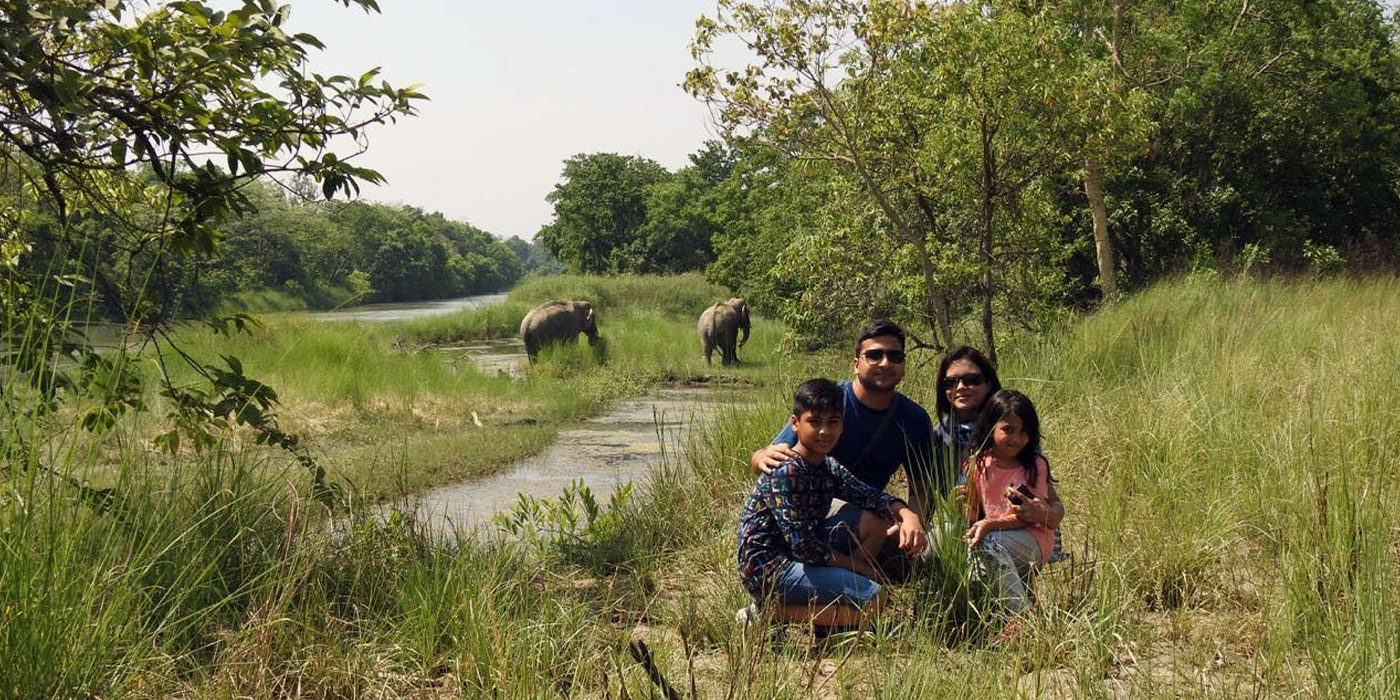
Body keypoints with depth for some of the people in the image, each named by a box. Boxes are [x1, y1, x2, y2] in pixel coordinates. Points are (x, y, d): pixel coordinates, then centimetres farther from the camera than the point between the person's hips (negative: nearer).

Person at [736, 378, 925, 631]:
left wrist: (907, 514, -17)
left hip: (790, 560, 9)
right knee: (872, 597, -16)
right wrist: (855, 564, -11)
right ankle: (771, 613, -10)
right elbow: (803, 546, -22)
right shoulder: (785, 472, -18)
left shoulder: (829, 468, 10)